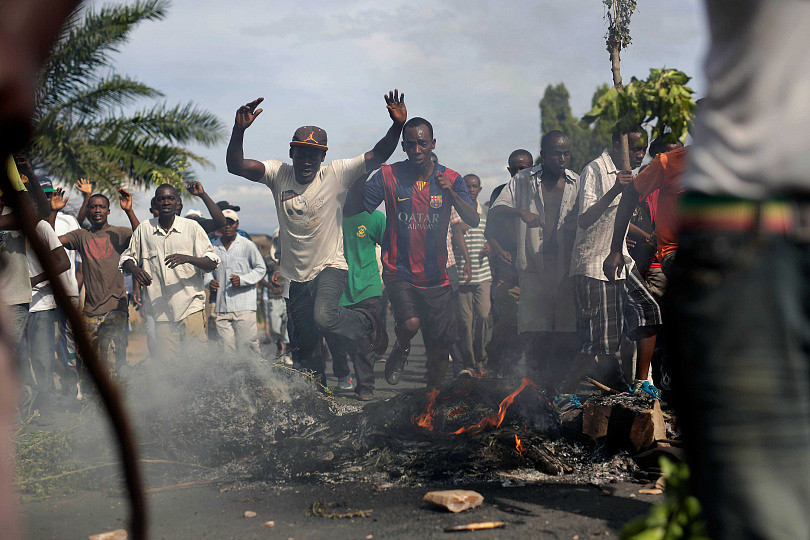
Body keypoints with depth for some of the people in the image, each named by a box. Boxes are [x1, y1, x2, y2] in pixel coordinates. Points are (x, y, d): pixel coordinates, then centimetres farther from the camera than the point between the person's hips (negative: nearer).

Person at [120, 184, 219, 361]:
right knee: (165, 361, 0)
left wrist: (188, 258, -19)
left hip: (191, 305, -2)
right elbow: (127, 258, 18)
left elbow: (212, 263, 0)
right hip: (161, 310, 2)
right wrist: (135, 270, -6)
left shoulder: (192, 228, 3)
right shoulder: (144, 229, 9)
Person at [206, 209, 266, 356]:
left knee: (247, 346, -7)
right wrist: (209, 281, 0)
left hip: (244, 306, -3)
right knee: (227, 348, 3)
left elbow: (261, 269, 5)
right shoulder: (213, 247, 10)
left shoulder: (248, 246, 0)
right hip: (221, 307, 3)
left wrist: (242, 280, -11)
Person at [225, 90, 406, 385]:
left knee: (324, 316, -33)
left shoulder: (336, 174, -9)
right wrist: (239, 131, -28)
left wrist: (397, 126, -31)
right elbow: (236, 166, -12)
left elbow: (377, 157, -16)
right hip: (296, 275, 4)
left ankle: (367, 321, -1)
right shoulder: (278, 174, -2)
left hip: (330, 267, -4)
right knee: (307, 348, 12)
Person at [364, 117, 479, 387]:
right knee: (410, 323, -27)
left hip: (435, 276, 2)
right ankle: (400, 350, 9)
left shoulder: (450, 178, 0)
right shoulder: (388, 176, -5)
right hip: (399, 272, -2)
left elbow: (473, 221, -10)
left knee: (440, 347, 7)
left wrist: (451, 193, -25)